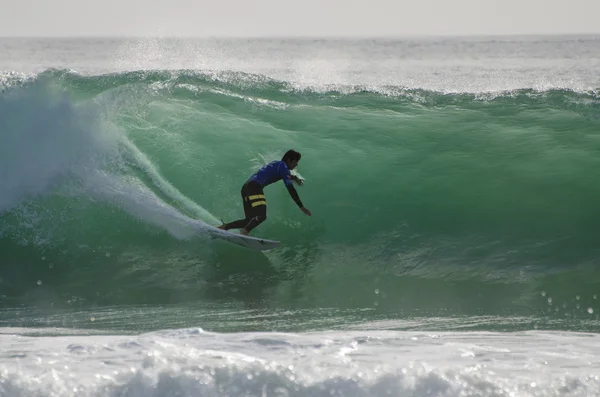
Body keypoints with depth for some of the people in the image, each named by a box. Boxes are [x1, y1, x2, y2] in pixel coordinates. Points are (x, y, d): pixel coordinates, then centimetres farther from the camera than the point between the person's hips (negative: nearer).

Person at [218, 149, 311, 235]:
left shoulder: (276, 164, 27)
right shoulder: (283, 166, 0)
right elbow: (290, 188, -9)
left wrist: (293, 177, 56)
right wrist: (301, 206, -10)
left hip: (246, 187, 10)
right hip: (254, 187, -10)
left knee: (250, 220, 10)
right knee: (261, 216, -26)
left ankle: (223, 227, 6)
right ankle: (243, 233, -45)